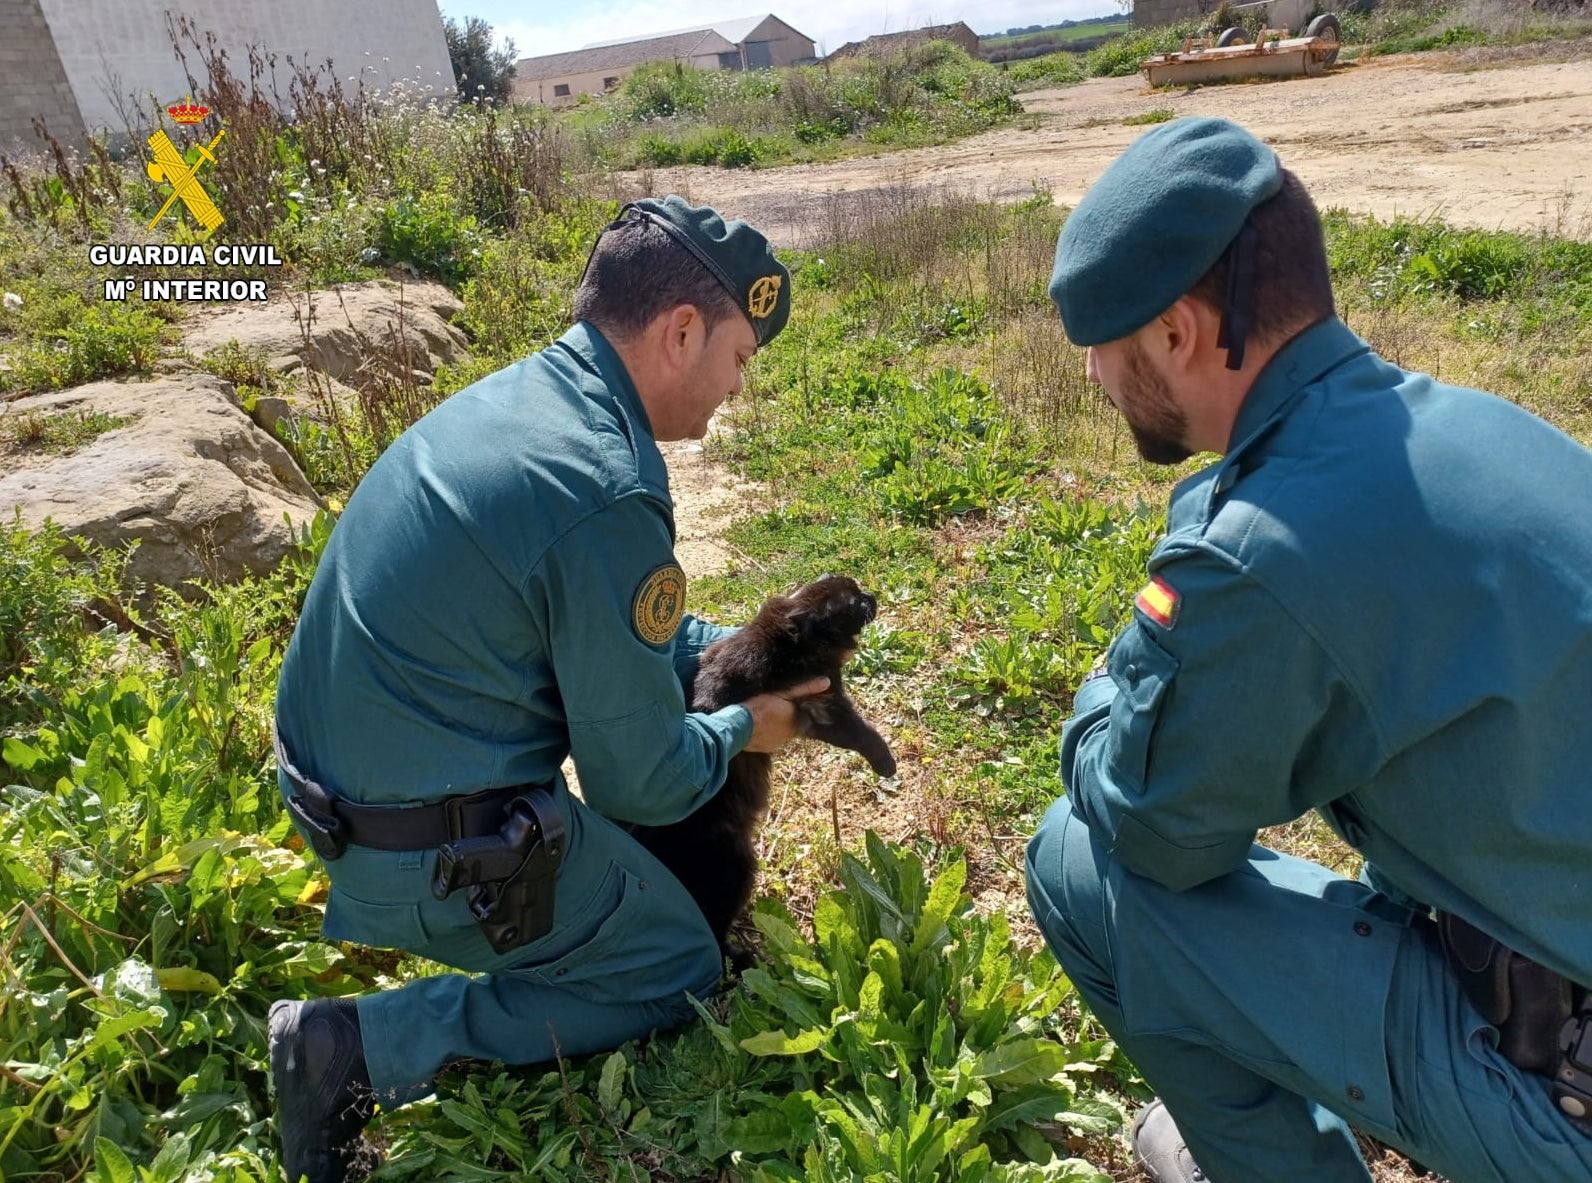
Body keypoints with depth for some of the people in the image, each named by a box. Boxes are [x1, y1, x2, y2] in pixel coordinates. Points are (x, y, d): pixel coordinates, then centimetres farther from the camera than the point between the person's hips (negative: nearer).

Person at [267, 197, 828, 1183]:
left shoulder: (513, 395, 2)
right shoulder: (606, 499, -27)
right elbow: (639, 783, -15)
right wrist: (743, 729, 3)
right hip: (440, 855, -9)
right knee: (680, 977, 10)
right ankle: (365, 1046, 1)